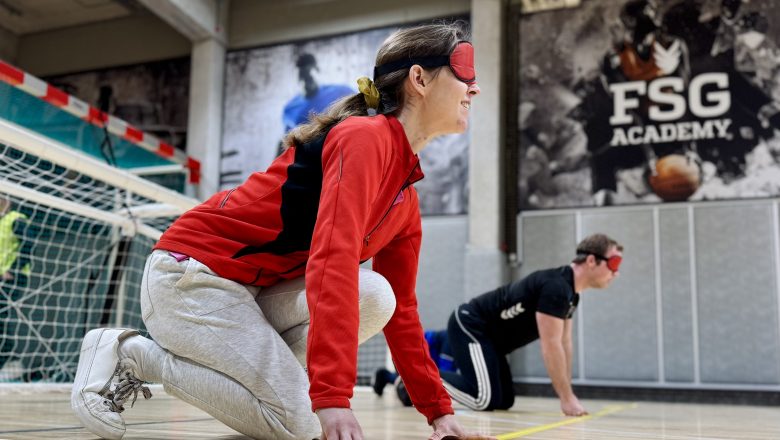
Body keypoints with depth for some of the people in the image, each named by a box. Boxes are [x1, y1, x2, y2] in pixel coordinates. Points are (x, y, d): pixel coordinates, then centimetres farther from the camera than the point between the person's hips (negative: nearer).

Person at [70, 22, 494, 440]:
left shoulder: (405, 201, 9)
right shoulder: (364, 137, -19)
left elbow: (400, 310, 12)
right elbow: (331, 261, -31)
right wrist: (332, 397, -37)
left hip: (257, 294, 8)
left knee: (375, 295, -14)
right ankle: (126, 351, -2)